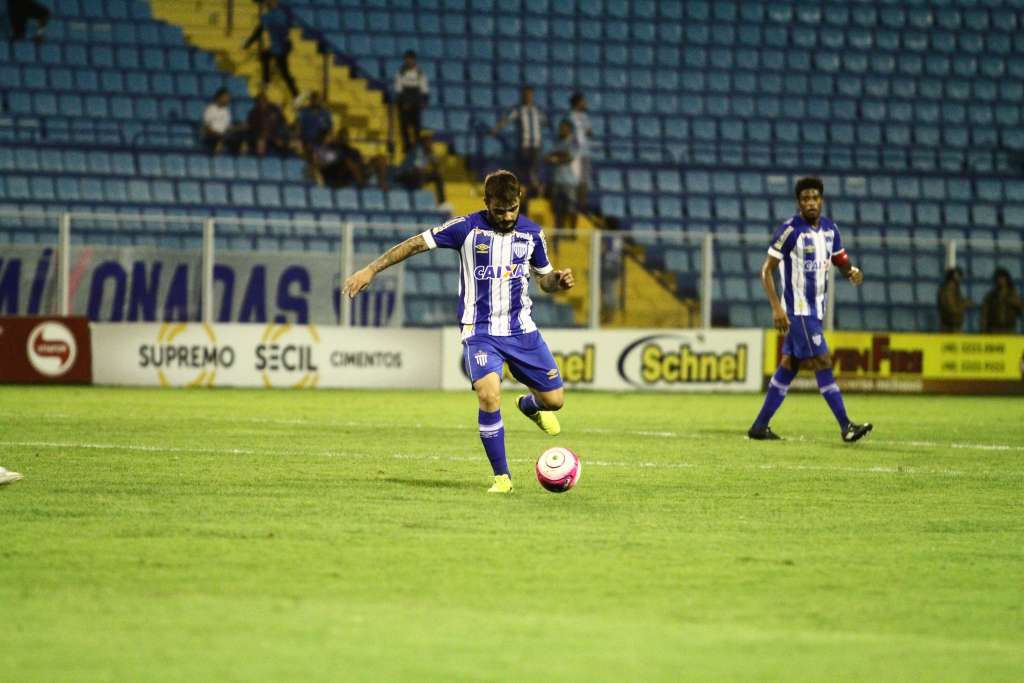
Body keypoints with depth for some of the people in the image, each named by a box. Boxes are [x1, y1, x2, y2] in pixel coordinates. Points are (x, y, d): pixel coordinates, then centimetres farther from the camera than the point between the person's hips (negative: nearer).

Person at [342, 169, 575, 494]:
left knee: (554, 399, 2)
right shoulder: (467, 227, -8)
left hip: (521, 329, 3)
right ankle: (502, 476, -12)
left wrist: (558, 281, -8)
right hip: (479, 331, -3)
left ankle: (530, 405, 42)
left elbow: (544, 277, 16)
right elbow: (417, 243, -2)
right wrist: (371, 270, -4)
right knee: (489, 395, -26)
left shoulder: (532, 233, 2)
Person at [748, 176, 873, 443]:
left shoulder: (830, 229, 8)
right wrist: (776, 307, -19)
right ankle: (846, 426, -10)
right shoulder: (790, 230, -13)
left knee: (788, 366, 10)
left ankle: (760, 426, 16)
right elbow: (767, 270, -11)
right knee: (822, 363, -10)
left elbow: (841, 262, 16)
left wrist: (852, 271, -9)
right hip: (798, 310, -7)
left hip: (816, 310, 7)